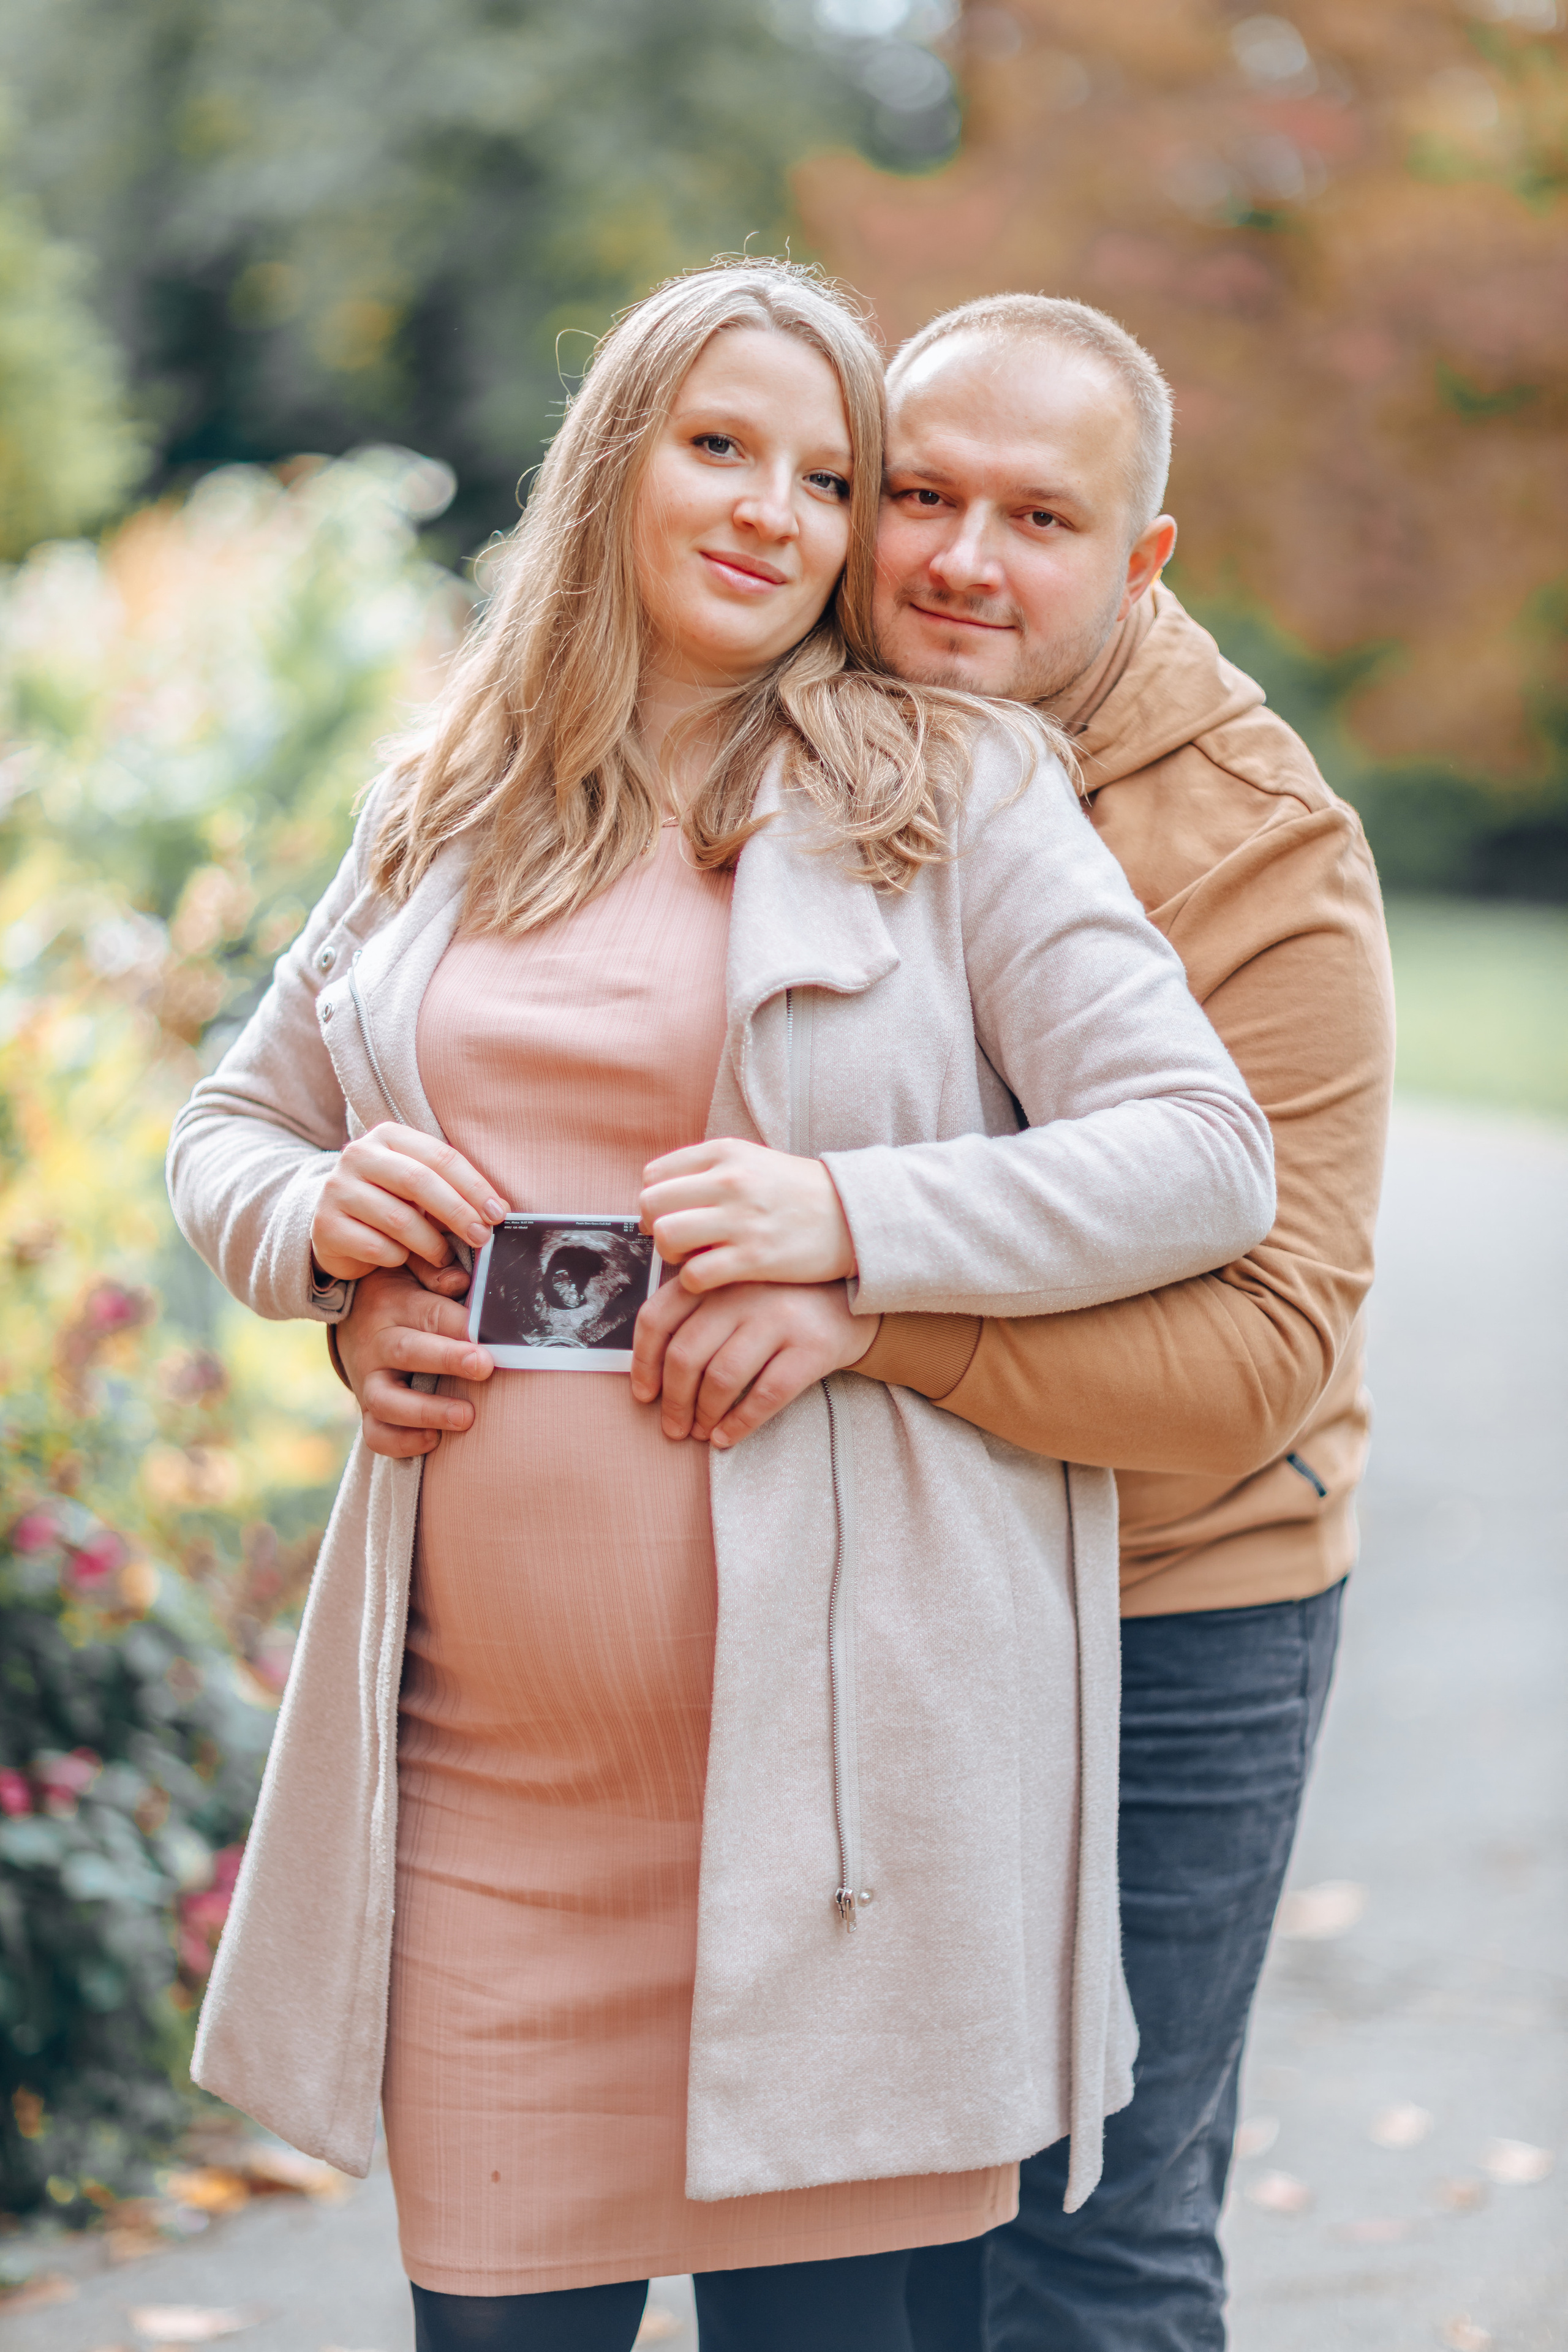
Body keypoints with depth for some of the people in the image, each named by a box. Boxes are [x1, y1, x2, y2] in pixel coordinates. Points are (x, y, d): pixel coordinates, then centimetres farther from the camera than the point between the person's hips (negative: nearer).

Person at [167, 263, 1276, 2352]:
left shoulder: (953, 792, 2)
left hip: (833, 1716, -3)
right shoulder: (449, 817, 14)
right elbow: (226, 1131, 23)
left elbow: (1206, 1157, -5)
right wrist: (311, 1213, 0)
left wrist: (853, 1220, -18)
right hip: (486, 1746, 3)